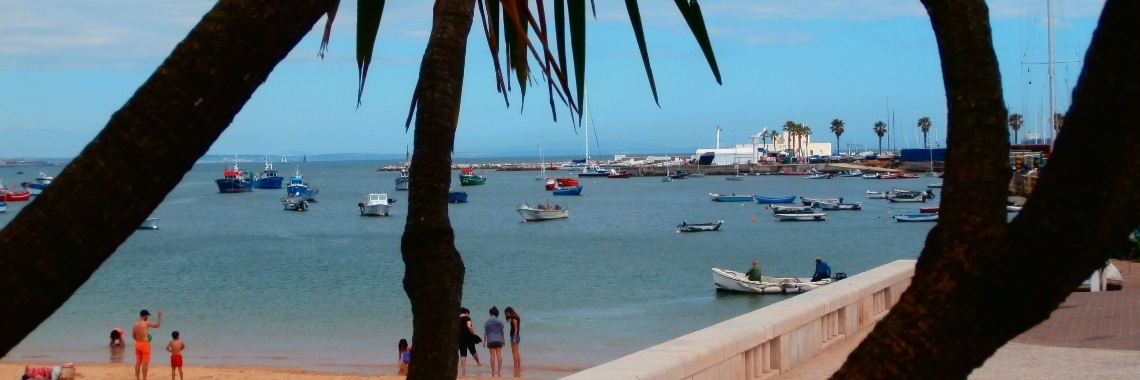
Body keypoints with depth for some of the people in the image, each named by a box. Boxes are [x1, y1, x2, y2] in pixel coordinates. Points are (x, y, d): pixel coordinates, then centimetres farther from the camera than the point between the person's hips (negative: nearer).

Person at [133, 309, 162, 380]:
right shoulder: (146, 323, -12)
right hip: (145, 344, -7)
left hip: (137, 344, 7)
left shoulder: (135, 324, 7)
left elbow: (133, 336, 12)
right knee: (145, 363, -2)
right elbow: (157, 325, -5)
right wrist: (160, 316, 6)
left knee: (138, 362, 12)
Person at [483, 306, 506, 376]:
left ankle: (493, 370, -1)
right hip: (499, 340, 2)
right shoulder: (499, 322, 5)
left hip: (491, 340, -2)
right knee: (499, 355, 3)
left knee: (492, 355, -2)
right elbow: (502, 332, 11)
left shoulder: (487, 322, -4)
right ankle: (499, 370, 2)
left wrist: (484, 341, 3)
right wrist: (503, 340, 22)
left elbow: (485, 333, -4)